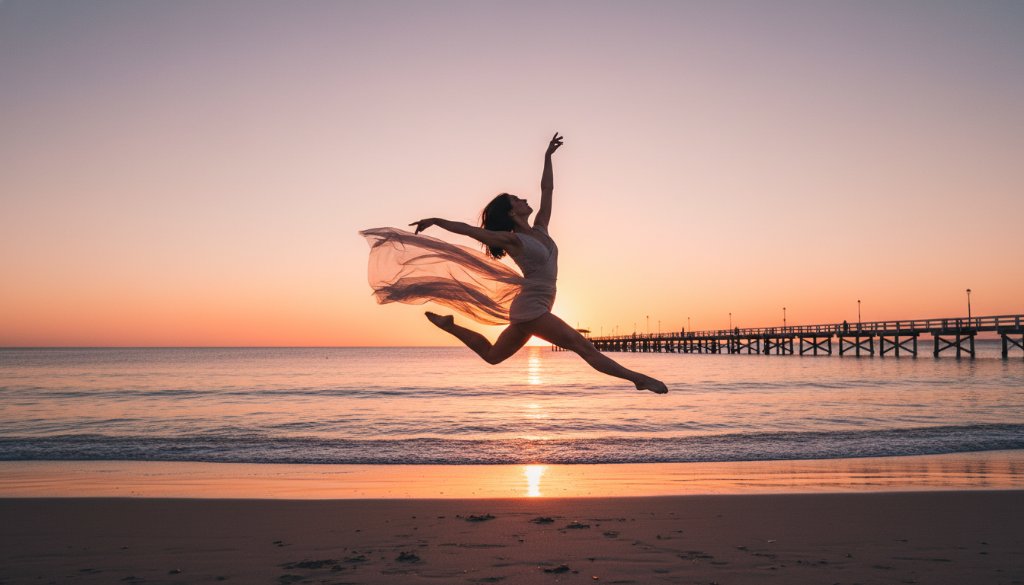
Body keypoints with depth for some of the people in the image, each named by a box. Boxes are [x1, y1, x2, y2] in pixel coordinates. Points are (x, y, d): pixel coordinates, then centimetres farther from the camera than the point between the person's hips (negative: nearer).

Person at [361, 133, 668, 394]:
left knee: (491, 355, 21)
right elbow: (467, 229, -5)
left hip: (532, 309, 9)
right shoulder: (512, 239, -9)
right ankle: (637, 378, -15)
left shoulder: (540, 230, 11)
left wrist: (547, 156, 17)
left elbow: (547, 190, 18)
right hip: (530, 309, -9)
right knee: (583, 346, -13)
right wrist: (435, 221, -3)